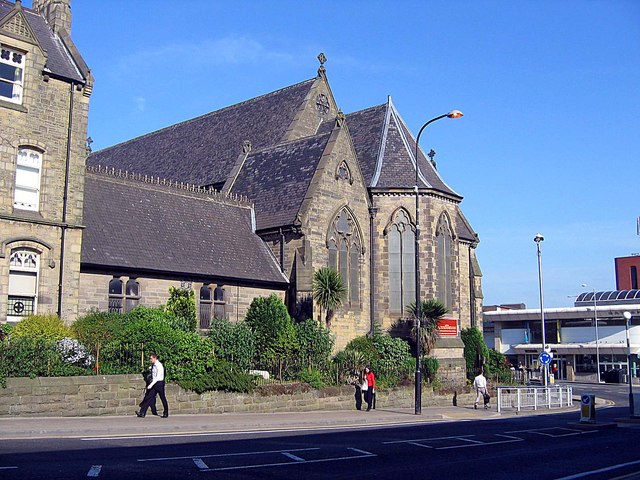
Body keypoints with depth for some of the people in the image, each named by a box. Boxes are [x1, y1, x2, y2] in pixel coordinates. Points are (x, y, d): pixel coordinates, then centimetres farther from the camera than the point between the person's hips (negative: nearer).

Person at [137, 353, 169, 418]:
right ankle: (142, 413, -5)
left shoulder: (159, 366, -17)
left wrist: (151, 384, -27)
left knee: (163, 399, 5)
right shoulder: (153, 365, 7)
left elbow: (158, 377, -23)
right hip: (154, 384, 7)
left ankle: (166, 413, 18)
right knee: (149, 398, 0)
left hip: (159, 383, -7)